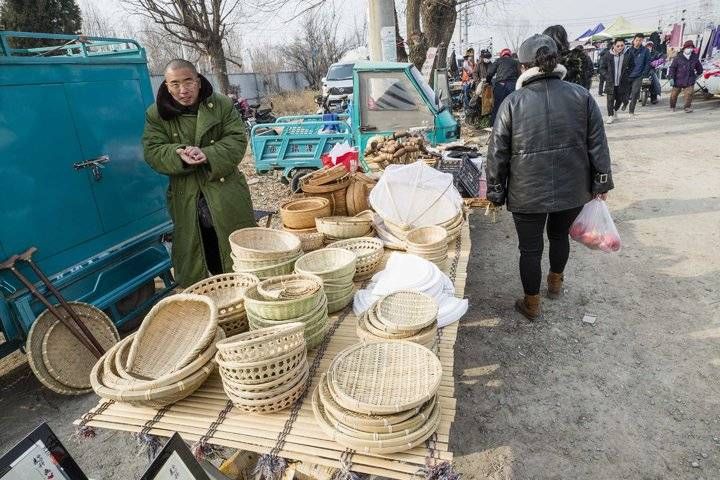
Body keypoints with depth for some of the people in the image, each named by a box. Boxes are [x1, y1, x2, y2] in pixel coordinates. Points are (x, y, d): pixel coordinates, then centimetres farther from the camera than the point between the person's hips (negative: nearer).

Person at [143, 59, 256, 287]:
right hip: (185, 198, 1)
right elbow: (152, 151, -2)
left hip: (225, 192, -1)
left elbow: (237, 140, -6)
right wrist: (179, 155, -24)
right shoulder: (156, 114, 2)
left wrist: (207, 154, -23)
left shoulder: (222, 105, -1)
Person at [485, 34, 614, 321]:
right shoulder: (582, 96, -3)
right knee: (560, 234, 27)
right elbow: (597, 145, 0)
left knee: (530, 248, 11)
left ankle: (532, 305, 26)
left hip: (527, 194, -3)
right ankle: (555, 283, 48)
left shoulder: (513, 103, -10)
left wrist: (496, 193, 3)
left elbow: (497, 154, -7)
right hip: (573, 189, 3)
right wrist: (602, 182, 11)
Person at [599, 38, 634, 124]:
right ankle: (610, 115, 10)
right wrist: (607, 76, -5)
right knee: (610, 100, -3)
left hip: (622, 84, 1)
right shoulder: (608, 56, -2)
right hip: (611, 83, -1)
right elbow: (602, 68, 5)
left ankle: (615, 110, 39)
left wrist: (627, 77, -1)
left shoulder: (628, 56, 0)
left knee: (620, 99, 11)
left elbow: (632, 68, 9)